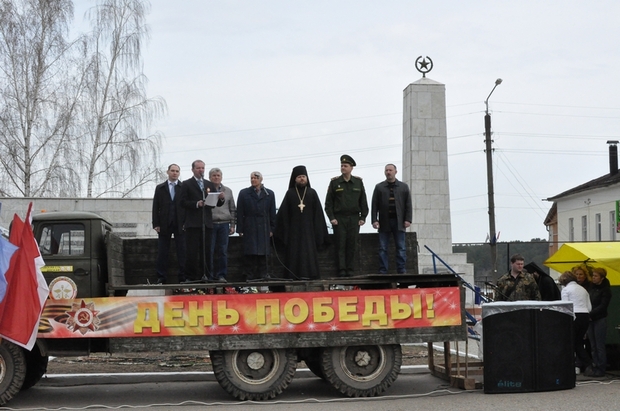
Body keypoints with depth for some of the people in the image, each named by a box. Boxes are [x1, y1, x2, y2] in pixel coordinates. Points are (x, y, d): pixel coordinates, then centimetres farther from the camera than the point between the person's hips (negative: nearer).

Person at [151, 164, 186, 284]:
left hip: (180, 224, -1)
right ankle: (161, 278, 6)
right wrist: (156, 224, -3)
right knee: (162, 253, 2)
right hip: (164, 225, 1)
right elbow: (155, 207, 6)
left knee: (182, 252, 0)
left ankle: (183, 277, 4)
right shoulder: (160, 188, 9)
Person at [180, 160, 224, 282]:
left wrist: (221, 199, -7)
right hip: (193, 223, -4)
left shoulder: (210, 185, 18)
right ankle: (191, 276, -1)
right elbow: (183, 202, -4)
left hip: (207, 223, 4)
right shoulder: (187, 184, 4)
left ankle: (206, 274, 8)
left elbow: (217, 203, 14)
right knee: (192, 251, -4)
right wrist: (196, 204, -17)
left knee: (206, 251, 4)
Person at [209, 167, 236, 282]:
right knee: (209, 251, -3)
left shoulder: (228, 191, 14)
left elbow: (232, 209, 16)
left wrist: (232, 225, 10)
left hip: (224, 224, 3)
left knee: (223, 251, 2)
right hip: (210, 224, -3)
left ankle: (221, 275, 8)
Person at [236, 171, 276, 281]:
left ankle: (263, 275, 8)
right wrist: (240, 229, -4)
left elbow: (272, 213, 10)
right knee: (250, 254, -4)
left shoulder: (269, 194, 11)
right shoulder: (244, 193, 8)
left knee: (263, 254, 3)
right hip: (249, 229, -1)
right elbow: (239, 213, 3)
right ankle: (250, 276, -2)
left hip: (264, 229, 1)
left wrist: (272, 229, 4)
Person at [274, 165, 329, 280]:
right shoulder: (290, 193, 6)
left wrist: (318, 231, -1)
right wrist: (283, 230, -3)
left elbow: (318, 212, 5)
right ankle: (294, 275, 0)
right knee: (294, 253, -2)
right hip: (294, 230, 0)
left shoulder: (312, 193, 6)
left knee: (310, 253, -3)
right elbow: (283, 213, 4)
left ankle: (311, 274, -1)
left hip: (308, 229, 0)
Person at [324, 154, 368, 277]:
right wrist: (331, 218, -6)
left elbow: (363, 201, 10)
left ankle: (350, 270, 5)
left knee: (352, 245, 1)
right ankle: (341, 270, -3)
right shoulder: (334, 182, 3)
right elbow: (328, 202, 2)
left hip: (354, 218, 2)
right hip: (339, 218, -2)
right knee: (340, 245, -4)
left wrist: (363, 217, 2)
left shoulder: (358, 182, 8)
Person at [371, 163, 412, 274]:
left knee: (401, 248, -1)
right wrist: (374, 220, -4)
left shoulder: (403, 187, 11)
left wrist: (408, 219, -4)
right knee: (383, 248, -1)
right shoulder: (379, 187, 11)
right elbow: (374, 205, 6)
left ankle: (401, 271, 2)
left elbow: (408, 204, 7)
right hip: (384, 222, 0)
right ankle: (382, 272, 1)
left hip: (399, 222, 0)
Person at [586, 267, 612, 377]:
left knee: (599, 346, -4)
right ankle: (595, 367, 11)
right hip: (591, 319, 6)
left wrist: (591, 314, -17)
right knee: (593, 346, 7)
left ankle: (601, 369, 0)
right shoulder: (592, 287, 12)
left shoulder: (605, 289, -6)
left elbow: (602, 306, -12)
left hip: (600, 319, -6)